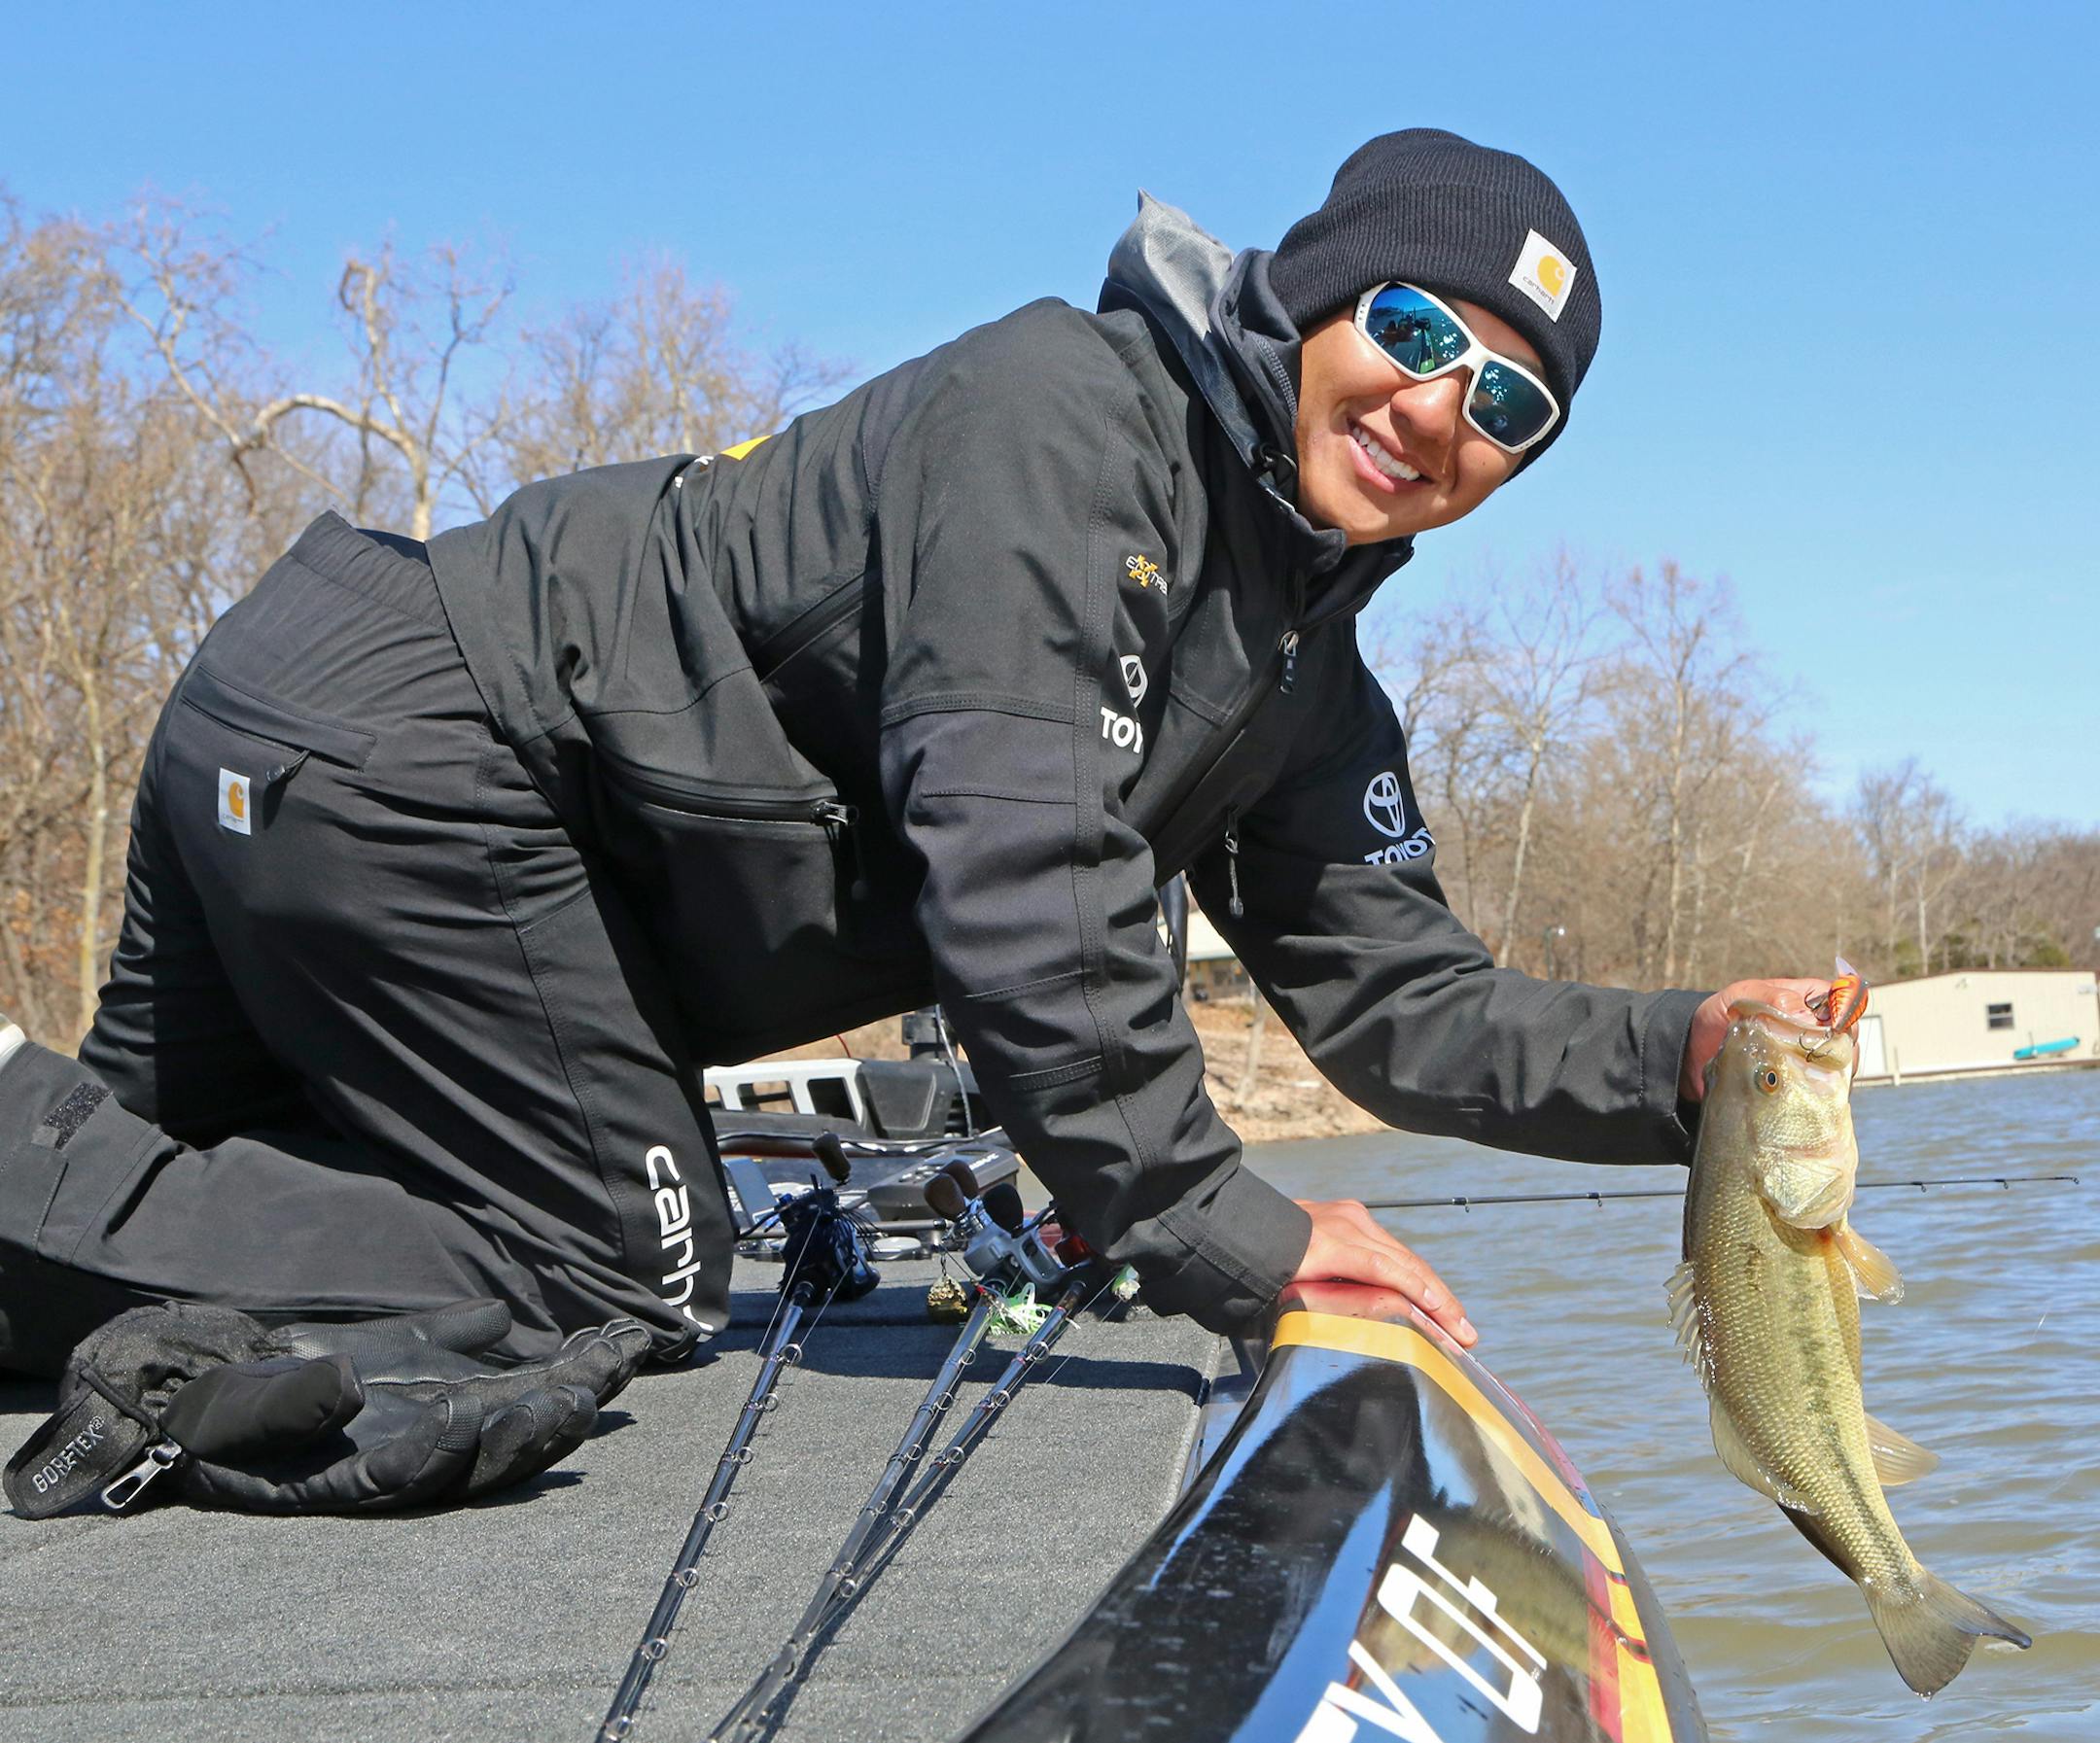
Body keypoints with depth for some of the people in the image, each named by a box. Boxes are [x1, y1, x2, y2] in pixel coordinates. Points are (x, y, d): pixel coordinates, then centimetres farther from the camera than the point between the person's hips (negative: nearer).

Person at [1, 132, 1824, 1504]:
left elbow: (1405, 1002, 9)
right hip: (407, 738, -9)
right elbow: (1015, 860, -28)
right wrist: (1218, 1229, -25)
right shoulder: (1069, 407, -18)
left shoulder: (1305, 688, 10)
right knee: (625, 1271, -8)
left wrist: (1684, 1053, -5)